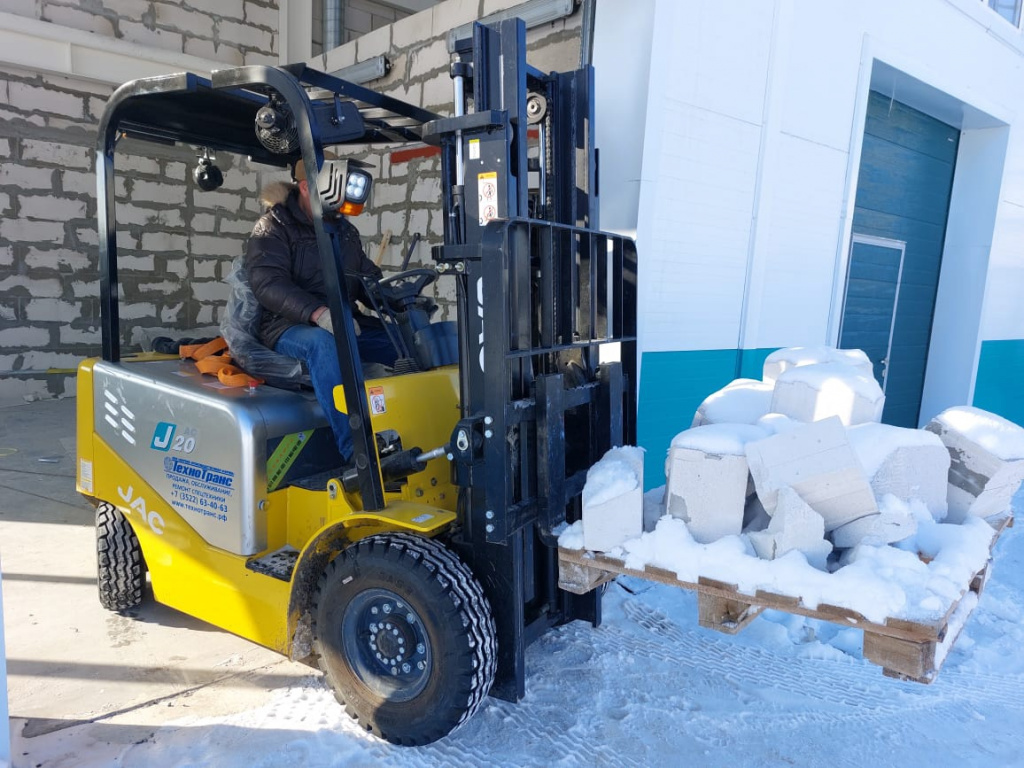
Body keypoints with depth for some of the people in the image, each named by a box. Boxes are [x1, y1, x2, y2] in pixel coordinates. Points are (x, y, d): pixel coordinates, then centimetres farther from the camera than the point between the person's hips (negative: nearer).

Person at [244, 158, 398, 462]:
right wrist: (319, 313, -35)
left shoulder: (345, 230, 18)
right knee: (323, 342, -40)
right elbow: (268, 282, -18)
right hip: (290, 328, -6)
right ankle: (357, 454, -47)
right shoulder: (273, 227, -2)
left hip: (346, 325, 6)